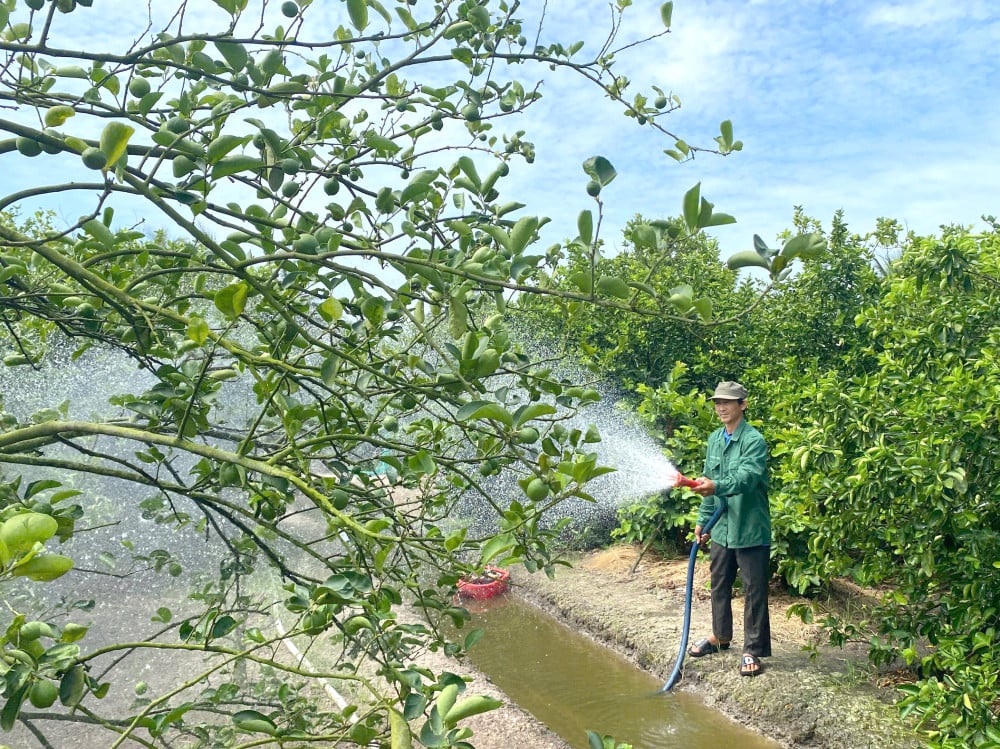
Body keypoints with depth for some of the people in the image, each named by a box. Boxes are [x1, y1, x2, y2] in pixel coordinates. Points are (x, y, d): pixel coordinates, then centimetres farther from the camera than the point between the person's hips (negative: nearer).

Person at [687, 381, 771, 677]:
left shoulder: (753, 440, -15)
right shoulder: (714, 439, 8)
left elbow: (747, 477, -30)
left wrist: (716, 486, -46)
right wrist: (703, 519, 14)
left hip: (750, 530, -7)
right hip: (721, 528, 7)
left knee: (754, 591, 3)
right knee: (719, 585, 19)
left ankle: (753, 651, 13)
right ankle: (720, 636, 37)